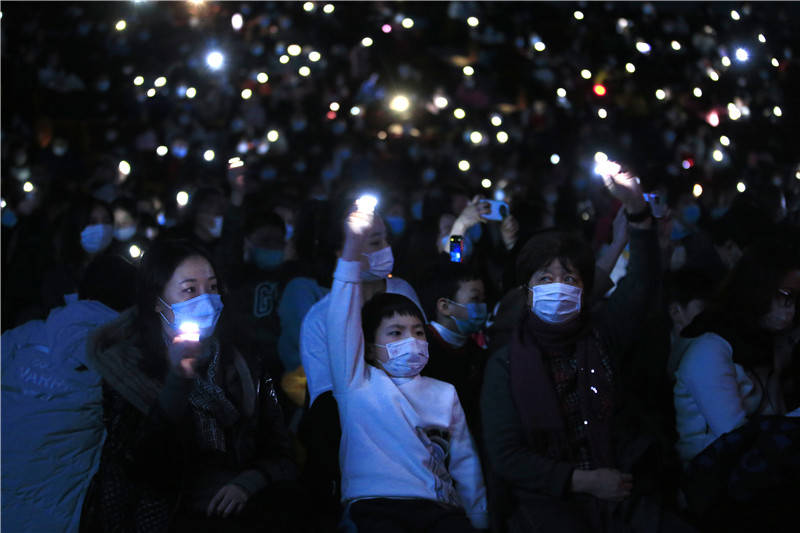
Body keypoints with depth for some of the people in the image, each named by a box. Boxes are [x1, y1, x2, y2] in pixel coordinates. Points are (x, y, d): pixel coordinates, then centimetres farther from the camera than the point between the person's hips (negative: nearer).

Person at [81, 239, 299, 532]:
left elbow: (279, 453, 12)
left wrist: (247, 482, -8)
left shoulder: (241, 359, 12)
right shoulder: (125, 366, 2)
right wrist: (177, 382, -19)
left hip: (237, 507, 4)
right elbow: (139, 467, -11)